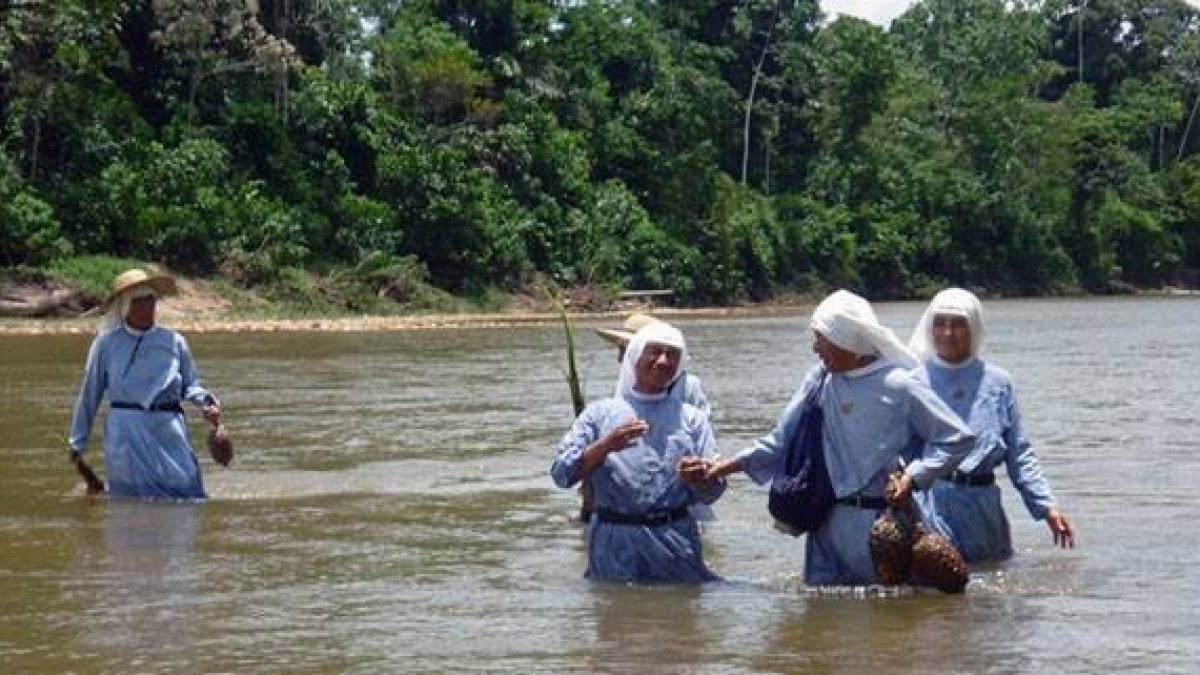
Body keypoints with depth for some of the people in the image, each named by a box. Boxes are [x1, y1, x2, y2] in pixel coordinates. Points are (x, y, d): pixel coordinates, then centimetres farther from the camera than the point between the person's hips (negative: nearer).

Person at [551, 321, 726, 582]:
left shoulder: (692, 418, 11)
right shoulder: (600, 413, 7)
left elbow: (711, 492, 7)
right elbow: (562, 474, -2)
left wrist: (699, 478, -17)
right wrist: (605, 446, -17)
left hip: (675, 543, 1)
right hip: (615, 544, -1)